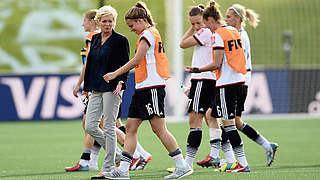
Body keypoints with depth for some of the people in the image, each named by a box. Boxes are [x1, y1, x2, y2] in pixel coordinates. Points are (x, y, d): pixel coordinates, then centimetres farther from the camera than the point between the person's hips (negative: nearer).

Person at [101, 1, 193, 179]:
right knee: (131, 126, 6)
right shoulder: (152, 33, 19)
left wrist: (115, 74, -10)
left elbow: (136, 61, -16)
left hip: (152, 87, -10)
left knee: (159, 129, -8)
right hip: (143, 89, 10)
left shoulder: (147, 34, -11)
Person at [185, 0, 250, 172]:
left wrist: (197, 70, -5)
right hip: (238, 80, 9)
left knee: (228, 122, -6)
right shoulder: (233, 31, 13)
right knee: (212, 114, 17)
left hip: (226, 82, -9)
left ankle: (243, 163, -9)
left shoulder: (218, 35, -12)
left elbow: (217, 64, -17)